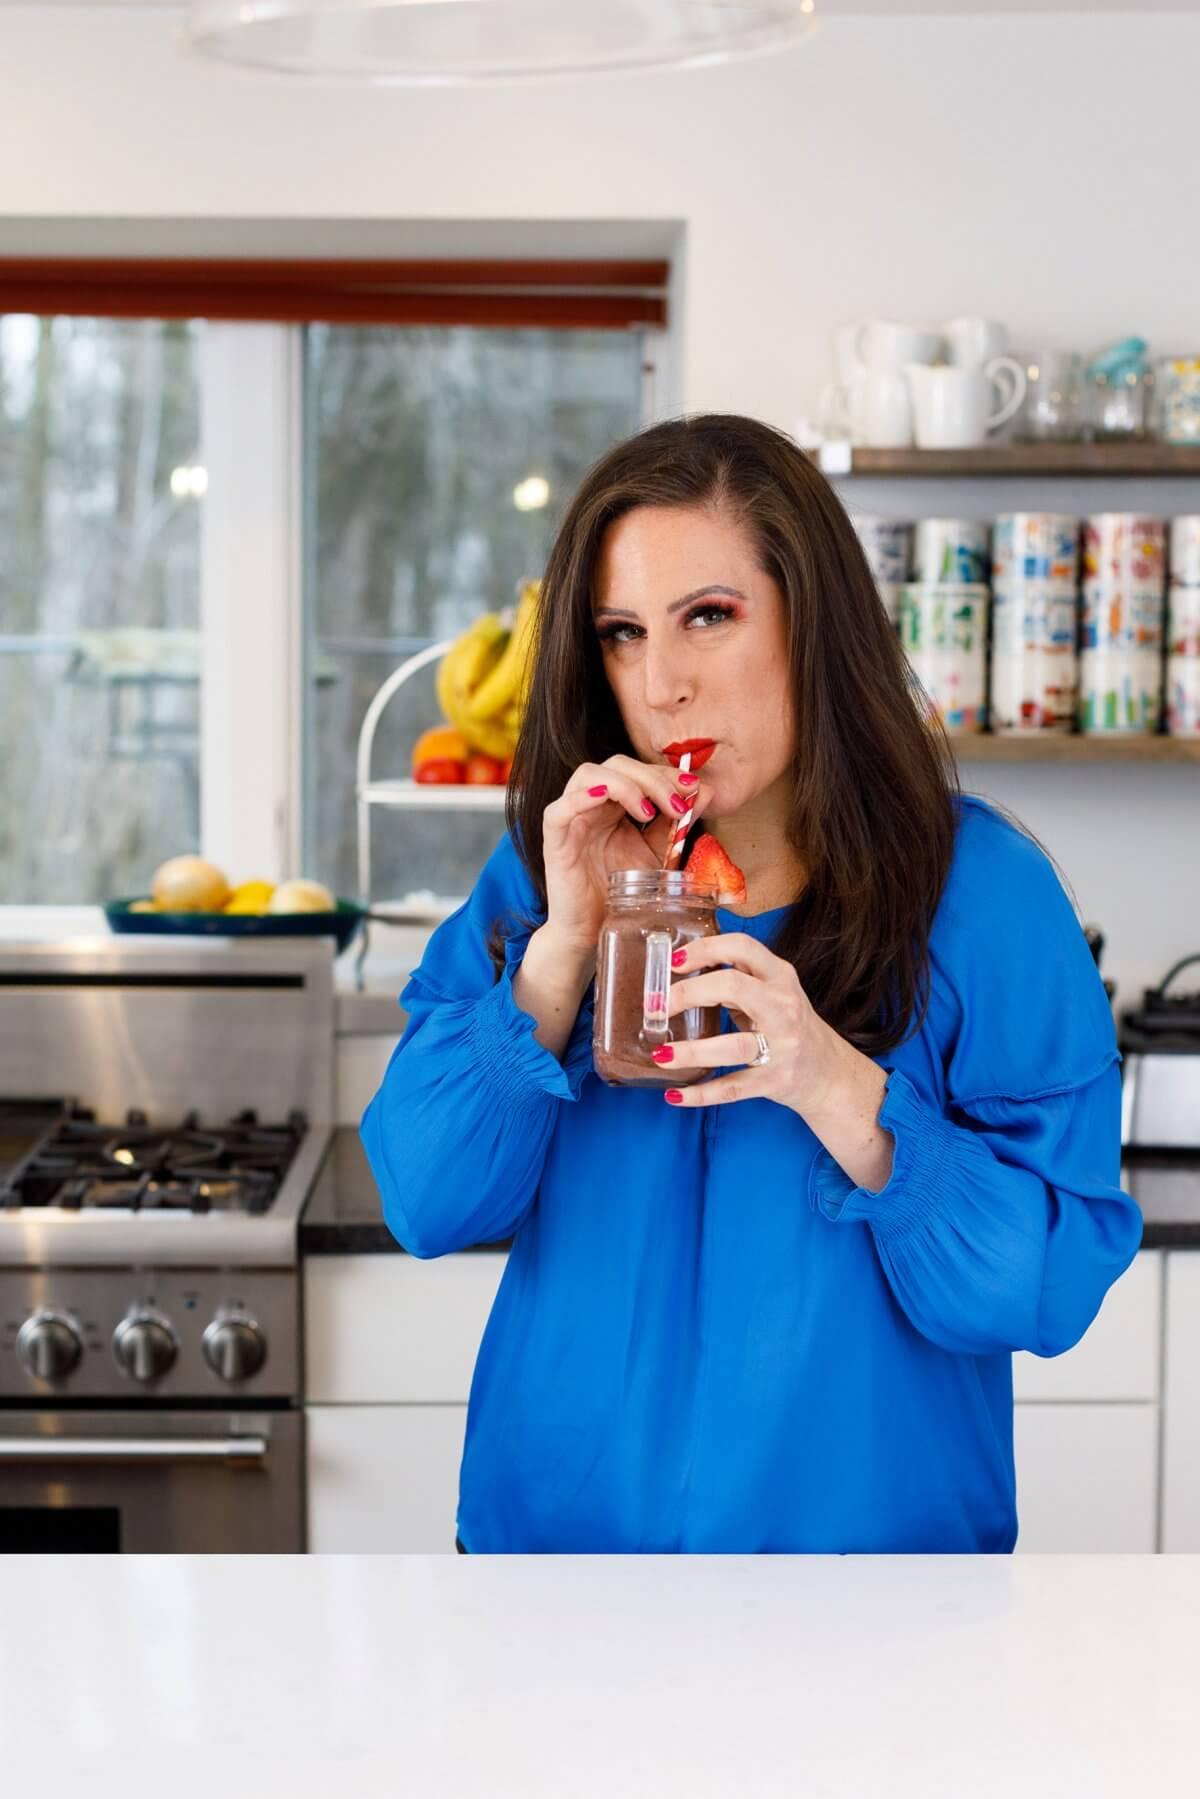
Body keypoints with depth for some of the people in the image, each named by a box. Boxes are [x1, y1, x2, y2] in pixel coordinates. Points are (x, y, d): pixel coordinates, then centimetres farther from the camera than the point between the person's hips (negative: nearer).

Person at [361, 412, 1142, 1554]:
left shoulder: (981, 891, -12)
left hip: (860, 1523, -2)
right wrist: (563, 946, -21)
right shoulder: (540, 873, -3)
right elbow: (426, 1206, -10)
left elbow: (1052, 1284, -17)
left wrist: (839, 1089, -30)